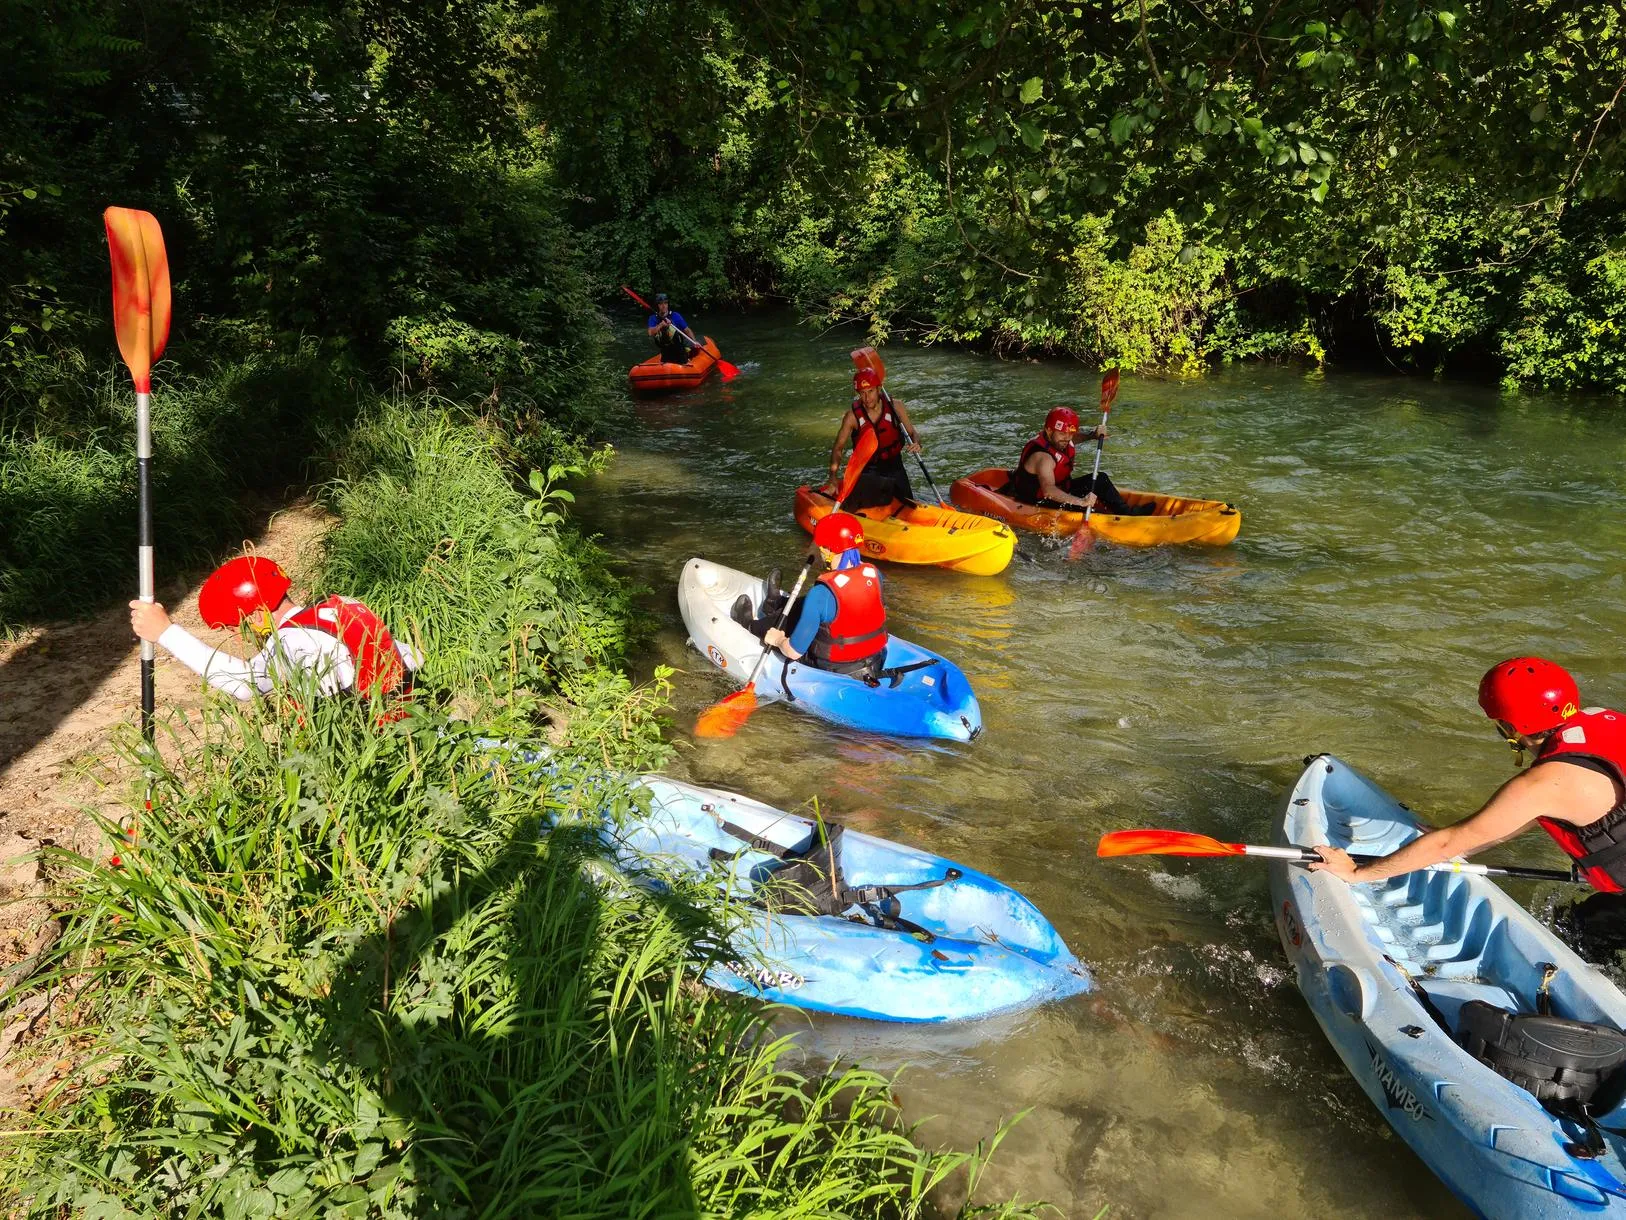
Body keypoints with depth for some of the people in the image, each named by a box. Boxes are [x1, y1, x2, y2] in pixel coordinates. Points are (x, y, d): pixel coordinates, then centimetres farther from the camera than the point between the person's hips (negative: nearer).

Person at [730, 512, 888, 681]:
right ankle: (776, 606, 56)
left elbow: (794, 652, -24)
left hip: (832, 669, -5)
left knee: (780, 622, 19)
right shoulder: (874, 574, -11)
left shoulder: (822, 593, -29)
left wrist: (777, 640, -1)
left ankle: (749, 626, 53)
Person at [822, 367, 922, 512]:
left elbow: (913, 433, 3)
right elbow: (838, 448, -8)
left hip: (894, 466, 2)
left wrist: (916, 443, -23)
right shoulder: (853, 415, -13)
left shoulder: (895, 406, -8)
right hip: (867, 471, -1)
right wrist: (833, 478, -21)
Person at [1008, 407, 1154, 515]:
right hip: (1039, 504, -10)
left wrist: (1093, 434, 0)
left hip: (1060, 490, 10)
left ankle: (1127, 511, 2)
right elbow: (1048, 490, -47)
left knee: (1100, 479, 6)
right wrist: (1081, 502, -57)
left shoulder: (1058, 439, -4)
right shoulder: (1043, 457, -33)